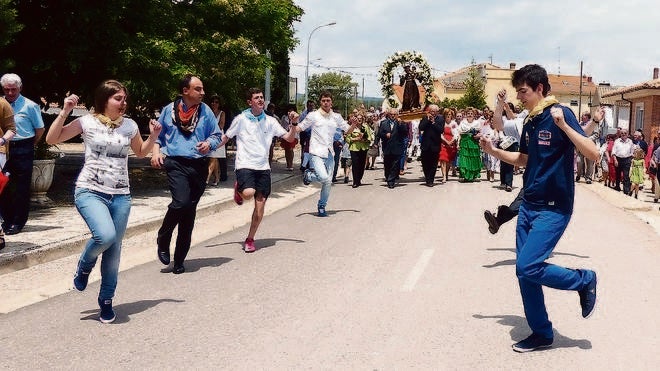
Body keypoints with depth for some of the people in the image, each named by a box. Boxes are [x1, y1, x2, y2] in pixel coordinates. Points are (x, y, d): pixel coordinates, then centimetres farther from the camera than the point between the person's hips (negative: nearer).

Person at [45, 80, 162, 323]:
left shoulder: (129, 125, 7)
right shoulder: (87, 122, -2)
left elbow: (141, 152, 22)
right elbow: (52, 139, -1)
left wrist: (153, 136, 5)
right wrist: (65, 112, -10)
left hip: (120, 196, 4)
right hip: (90, 191, -4)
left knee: (114, 250, 5)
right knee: (105, 235, -27)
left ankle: (106, 301, 22)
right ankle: (84, 266, 7)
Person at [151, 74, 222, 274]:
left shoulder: (206, 111, 8)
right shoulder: (169, 110, 6)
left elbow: (217, 135, 15)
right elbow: (158, 134, 17)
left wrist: (209, 143, -6)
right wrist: (156, 151, 1)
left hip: (199, 165, 2)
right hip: (176, 164, -2)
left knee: (189, 213, 5)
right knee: (181, 202, -25)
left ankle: (179, 261, 15)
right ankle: (163, 239, 3)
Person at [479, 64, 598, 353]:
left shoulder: (561, 114, -13)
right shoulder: (530, 123, 10)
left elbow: (593, 153, -21)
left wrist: (563, 125, -32)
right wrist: (493, 150, 12)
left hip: (554, 209, -8)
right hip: (529, 206, 8)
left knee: (528, 267, -16)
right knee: (524, 271, 6)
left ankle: (584, 279, 8)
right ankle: (541, 334, 19)